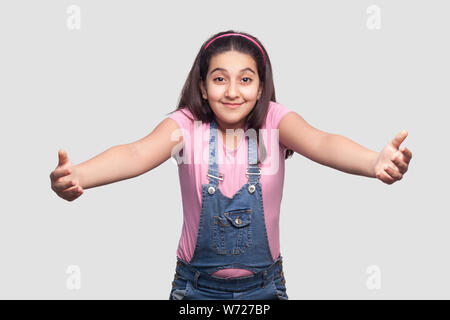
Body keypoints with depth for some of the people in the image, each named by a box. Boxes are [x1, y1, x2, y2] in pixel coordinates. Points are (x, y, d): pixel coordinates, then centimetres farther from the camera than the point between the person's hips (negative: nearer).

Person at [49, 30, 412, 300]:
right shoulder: (188, 124, -13)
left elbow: (319, 142, -30)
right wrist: (78, 175, -51)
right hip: (197, 286, 0)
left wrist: (374, 162, -51)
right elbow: (139, 153, -30)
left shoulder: (273, 119, -11)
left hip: (264, 284, 1)